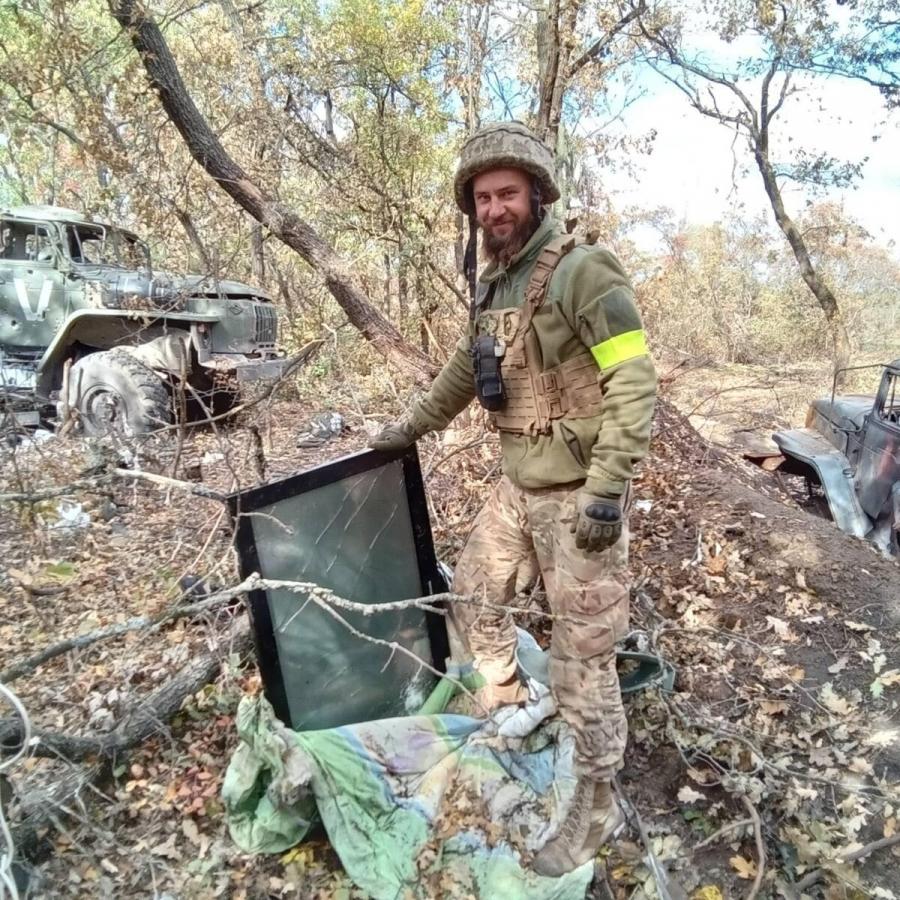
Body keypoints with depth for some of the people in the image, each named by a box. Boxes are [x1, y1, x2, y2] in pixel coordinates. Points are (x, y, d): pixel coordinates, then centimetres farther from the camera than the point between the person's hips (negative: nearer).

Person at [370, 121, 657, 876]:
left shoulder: (582, 270, -15)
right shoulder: (494, 284, 11)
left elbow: (634, 383, -20)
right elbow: (465, 369, 24)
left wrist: (607, 490, -24)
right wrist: (411, 427, 28)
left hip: (578, 495, -8)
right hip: (519, 486, 8)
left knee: (581, 655, 2)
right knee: (473, 592, 20)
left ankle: (596, 806, 24)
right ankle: (505, 702, 47)